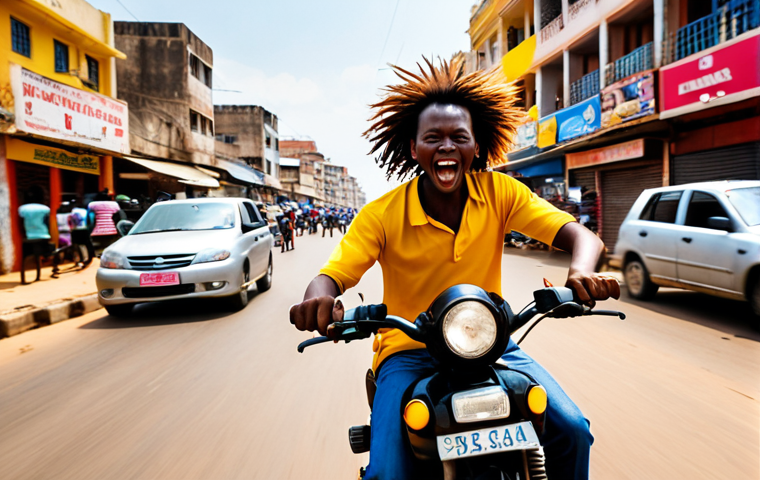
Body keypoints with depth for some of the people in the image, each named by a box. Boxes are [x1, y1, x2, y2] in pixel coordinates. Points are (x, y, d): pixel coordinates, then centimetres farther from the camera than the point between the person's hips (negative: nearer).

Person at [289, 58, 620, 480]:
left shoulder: (500, 192, -5)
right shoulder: (381, 215, -11)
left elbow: (579, 235, -10)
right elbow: (331, 275, -15)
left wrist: (582, 272, -34)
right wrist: (320, 300, -39)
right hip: (408, 352, -2)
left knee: (572, 431, -11)